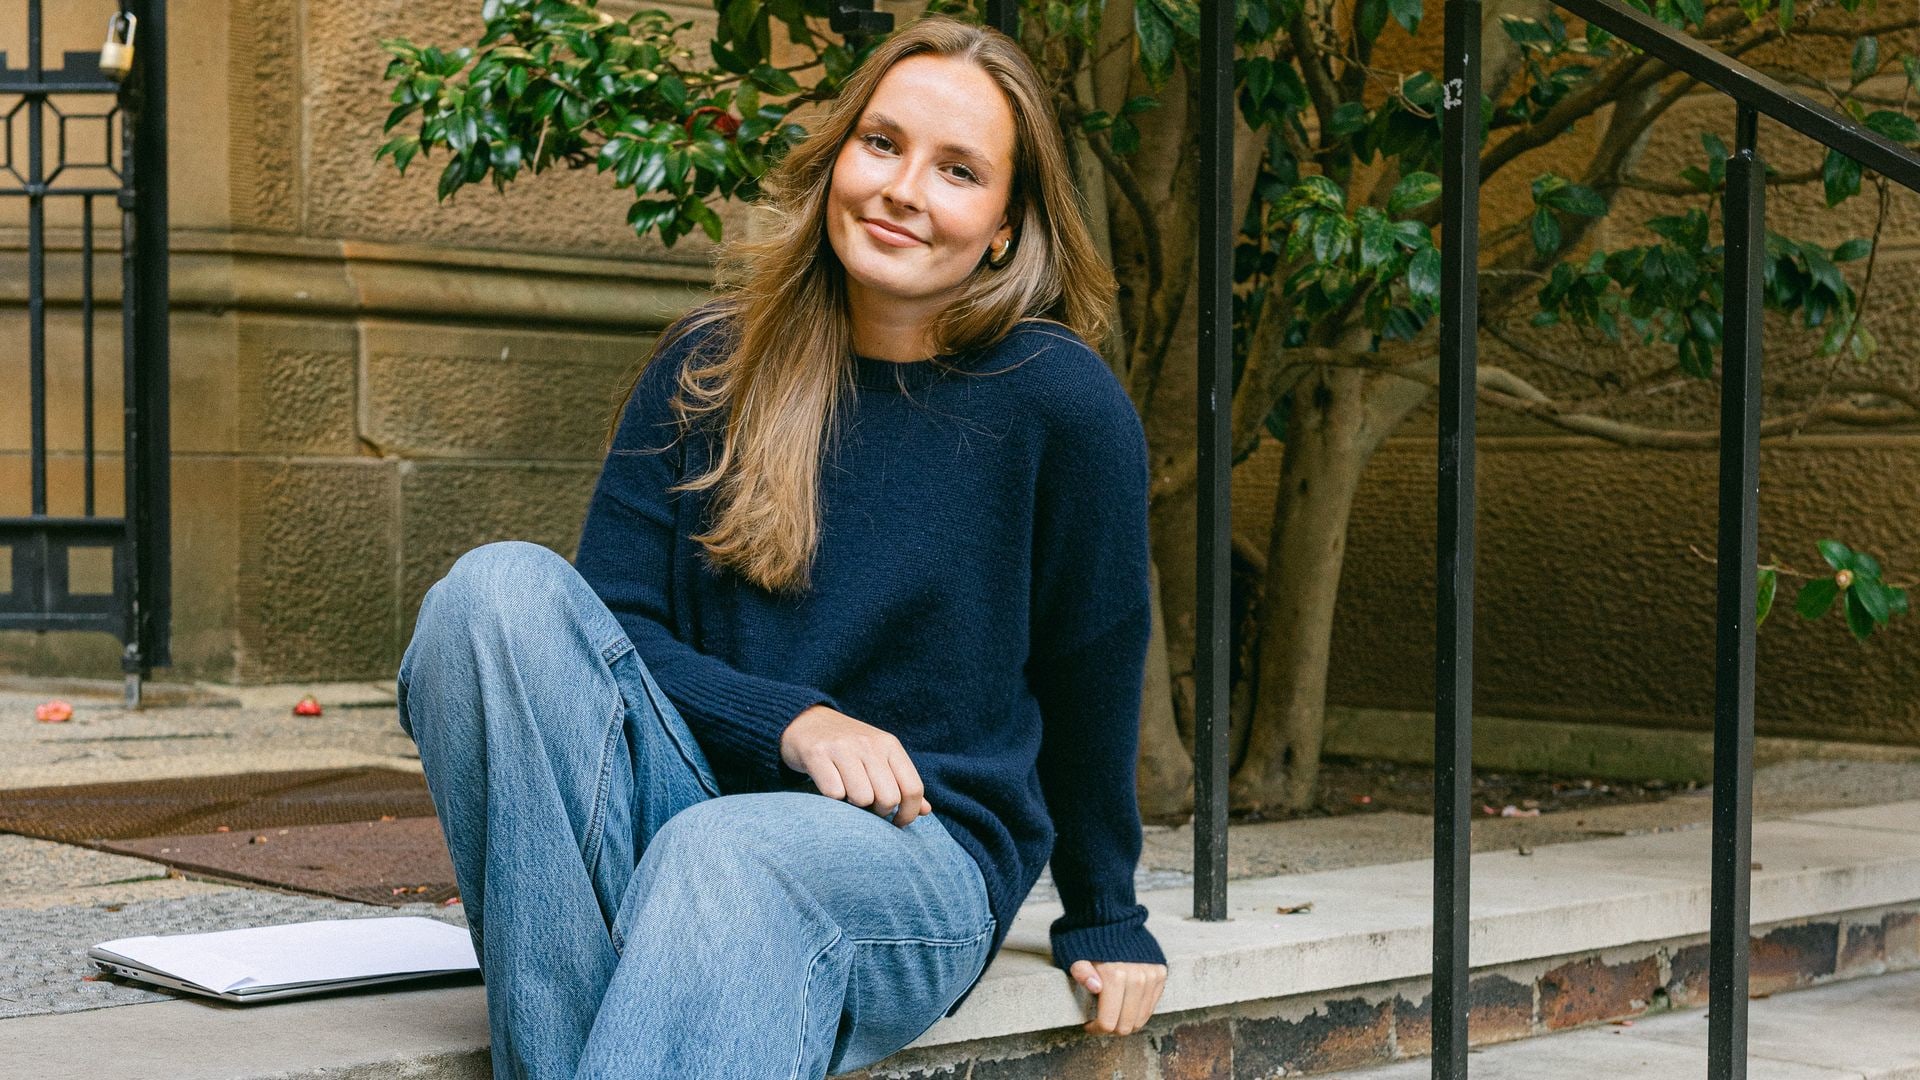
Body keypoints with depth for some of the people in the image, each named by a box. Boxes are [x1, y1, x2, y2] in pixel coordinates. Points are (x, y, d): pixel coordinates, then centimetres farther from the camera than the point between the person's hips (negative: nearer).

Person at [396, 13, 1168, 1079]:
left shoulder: (1065, 404, -4)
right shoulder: (711, 364, 5)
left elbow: (1093, 672, 7)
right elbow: (609, 623, 2)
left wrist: (1103, 920, 18)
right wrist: (792, 721, -15)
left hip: (922, 852, -4)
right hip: (682, 796, 4)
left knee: (726, 855, -39)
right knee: (504, 585, -25)